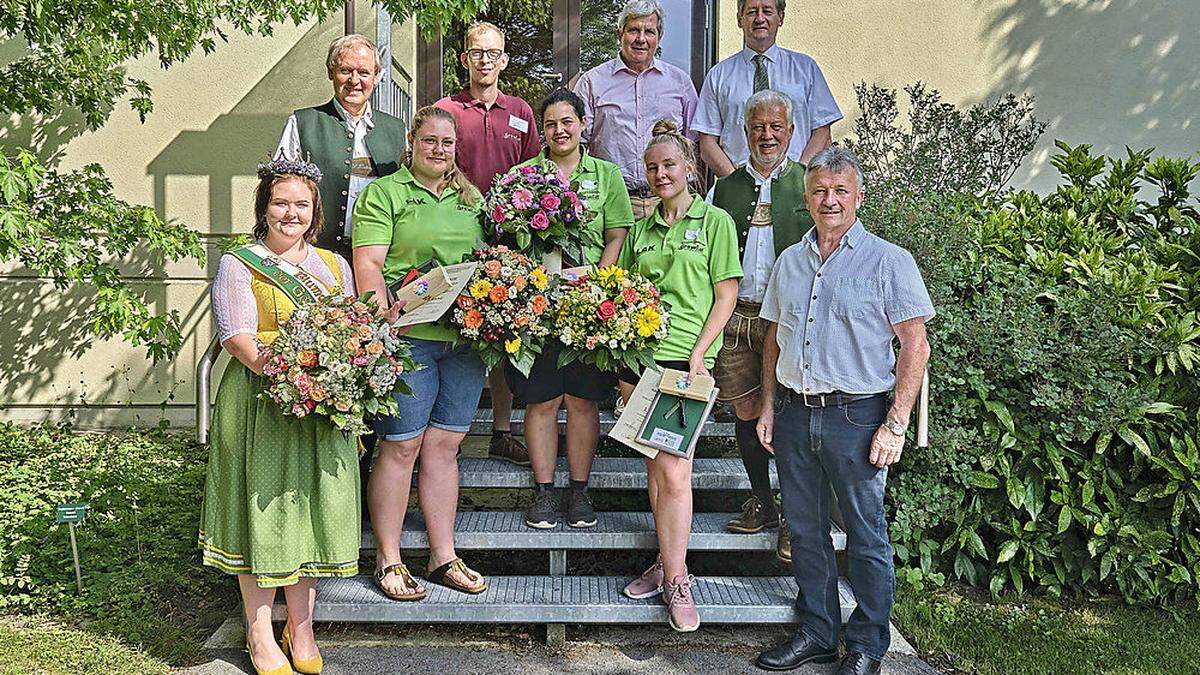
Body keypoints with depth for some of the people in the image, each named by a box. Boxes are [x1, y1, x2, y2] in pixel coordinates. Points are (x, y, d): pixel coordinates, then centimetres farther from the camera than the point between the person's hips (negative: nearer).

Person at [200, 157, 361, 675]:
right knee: (263, 508, 1)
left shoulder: (334, 265, 15)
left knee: (313, 507, 7)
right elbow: (237, 338, -11)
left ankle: (301, 630, 22)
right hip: (260, 402, -4)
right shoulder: (238, 265, 1)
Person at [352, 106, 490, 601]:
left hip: (465, 335, 5)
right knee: (401, 446, -2)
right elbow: (367, 265, -6)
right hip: (407, 336, -5)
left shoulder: (471, 197, 19)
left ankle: (443, 556, 18)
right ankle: (387, 560, 11)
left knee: (444, 446, 9)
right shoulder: (384, 193, 2)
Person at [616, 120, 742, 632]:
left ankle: (675, 578, 0)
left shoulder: (715, 222, 3)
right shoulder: (641, 229, 16)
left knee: (673, 470, -8)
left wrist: (699, 353, -11)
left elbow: (726, 294, -1)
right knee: (654, 465, 8)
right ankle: (667, 564, 18)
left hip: (685, 355, -4)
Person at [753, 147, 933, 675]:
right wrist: (769, 409, 11)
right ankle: (817, 632, 27)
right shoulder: (790, 261, 13)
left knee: (866, 537, 4)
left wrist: (895, 425, -12)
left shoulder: (889, 261, -3)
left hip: (856, 416, -5)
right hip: (795, 415, 5)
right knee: (805, 530, 12)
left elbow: (915, 346, -6)